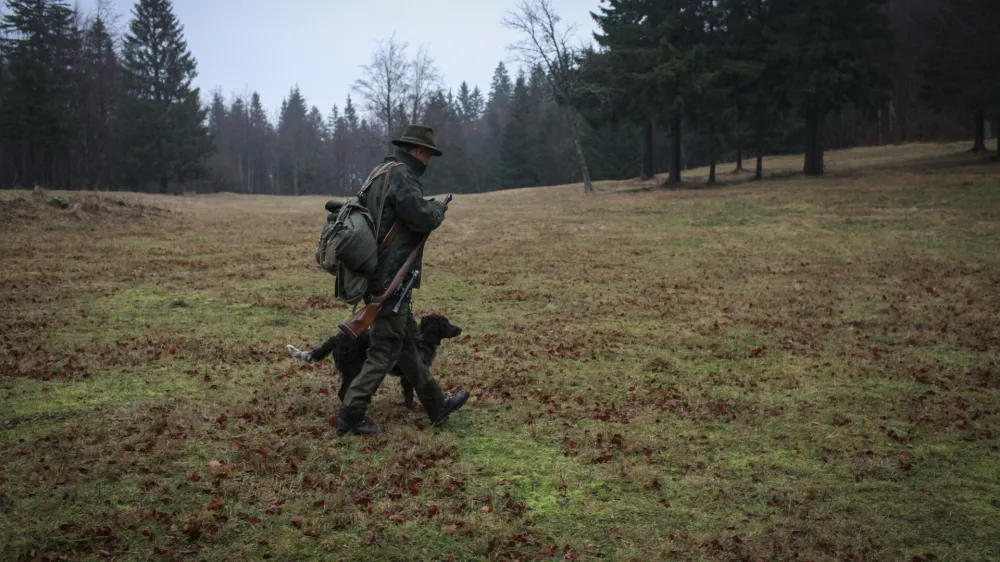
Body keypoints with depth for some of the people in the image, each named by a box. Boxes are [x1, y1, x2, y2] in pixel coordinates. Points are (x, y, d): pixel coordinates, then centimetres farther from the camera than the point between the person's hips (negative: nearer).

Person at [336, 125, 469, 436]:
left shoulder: (381, 173, 15)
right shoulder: (401, 176, -15)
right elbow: (423, 218, -25)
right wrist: (437, 207, -1)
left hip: (376, 276, 11)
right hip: (391, 280, -11)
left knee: (407, 342, 17)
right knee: (384, 352, -2)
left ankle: (437, 406, 29)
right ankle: (350, 416, 3)